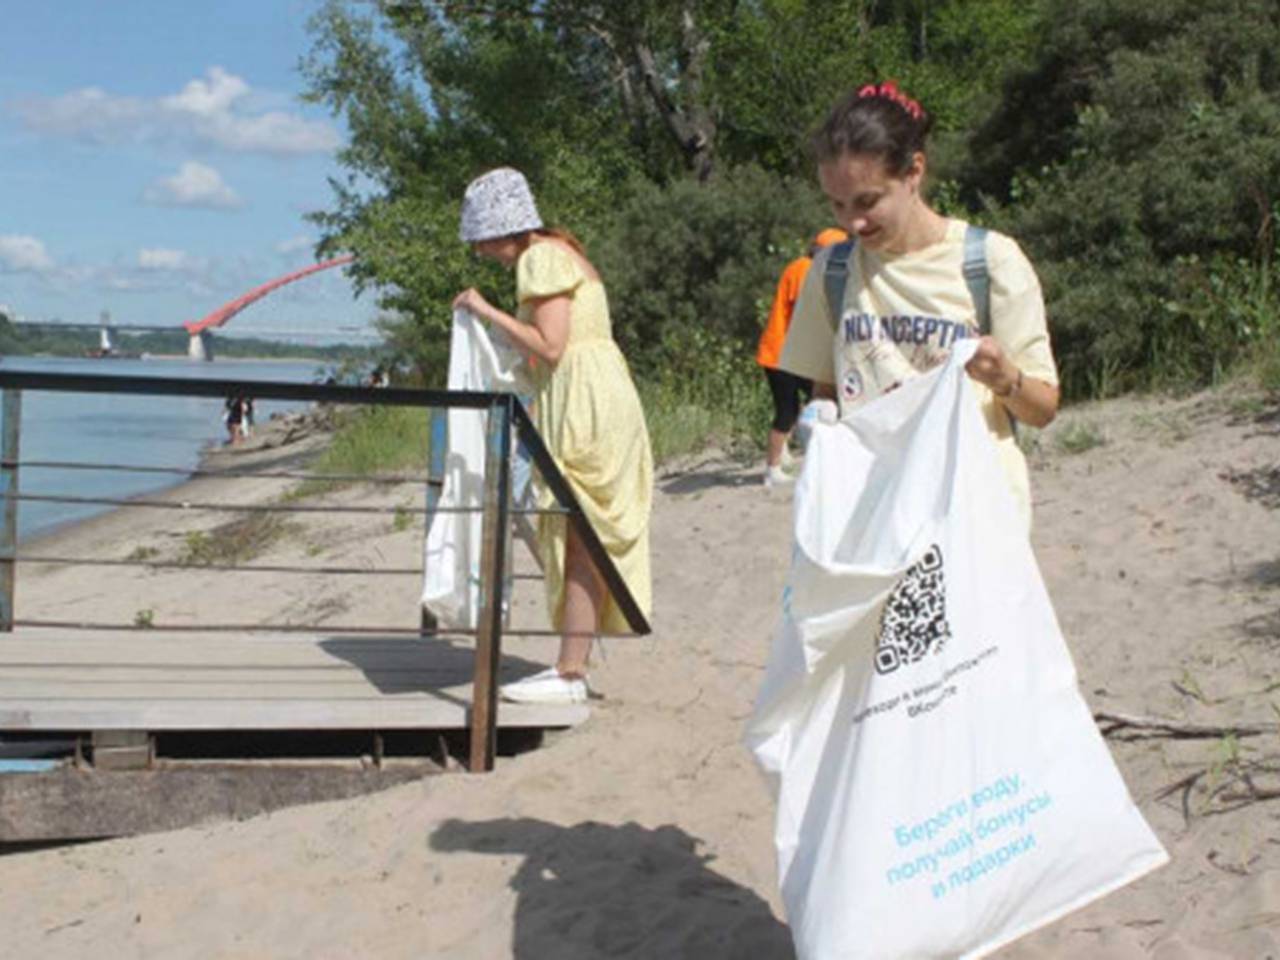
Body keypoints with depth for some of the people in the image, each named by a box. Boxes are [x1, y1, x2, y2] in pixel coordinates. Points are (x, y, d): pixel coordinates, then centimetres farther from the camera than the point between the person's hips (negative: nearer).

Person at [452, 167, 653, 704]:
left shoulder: (541, 258, -9)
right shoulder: (560, 251, 20)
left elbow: (550, 347, -18)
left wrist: (486, 311, -11)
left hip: (585, 397, -10)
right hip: (598, 394, 10)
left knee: (581, 537, -8)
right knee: (587, 538, 10)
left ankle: (570, 674, -5)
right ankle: (574, 664, 14)